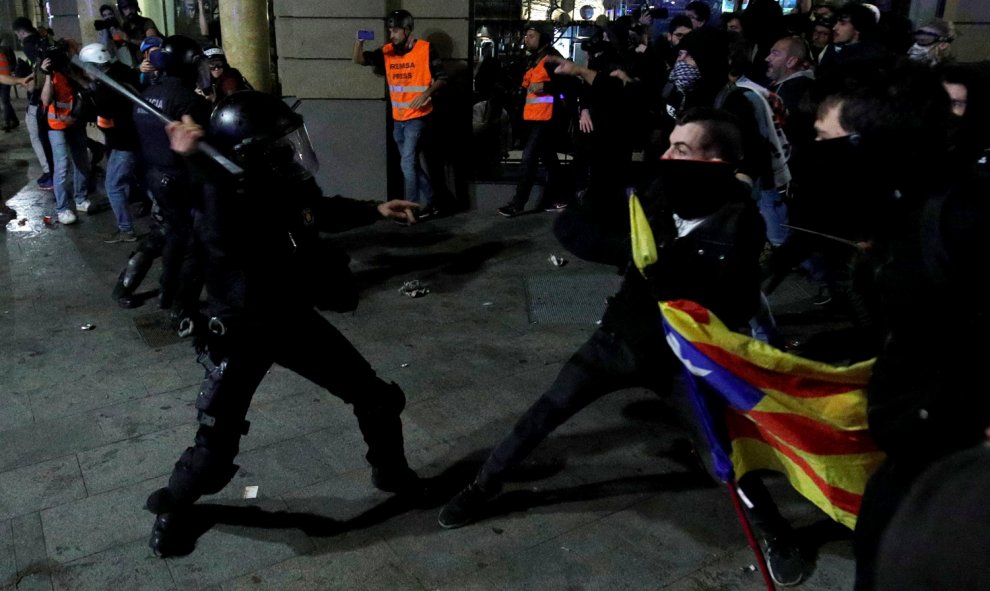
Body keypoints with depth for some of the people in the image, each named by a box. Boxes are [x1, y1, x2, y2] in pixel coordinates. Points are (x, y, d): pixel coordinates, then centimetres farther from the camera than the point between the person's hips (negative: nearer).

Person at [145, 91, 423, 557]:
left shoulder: (291, 186, -9)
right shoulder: (223, 203, -27)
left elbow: (321, 211, 15)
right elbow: (226, 242, -53)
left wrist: (375, 210, 13)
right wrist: (202, 166, -57)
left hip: (295, 319, 6)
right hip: (241, 334, -5)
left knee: (378, 399, 10)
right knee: (215, 454, -1)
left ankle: (391, 473, 39)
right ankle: (171, 508, 34)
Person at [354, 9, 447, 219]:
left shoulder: (426, 49, -9)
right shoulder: (386, 51, 5)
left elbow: (442, 78, -5)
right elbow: (360, 60, 1)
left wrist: (427, 93, -22)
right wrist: (359, 42, -20)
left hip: (418, 117, -6)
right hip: (398, 119, 6)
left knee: (408, 163, -10)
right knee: (411, 164, 13)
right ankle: (428, 204, 23)